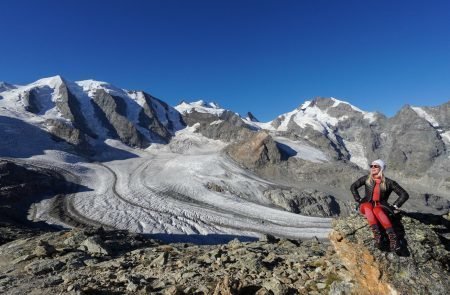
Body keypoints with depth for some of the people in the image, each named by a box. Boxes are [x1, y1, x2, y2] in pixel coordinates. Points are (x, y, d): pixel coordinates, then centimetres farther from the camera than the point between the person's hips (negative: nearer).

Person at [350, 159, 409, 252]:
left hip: (380, 206, -1)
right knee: (368, 207, -37)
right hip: (366, 205, 1)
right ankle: (377, 235, -49)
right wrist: (359, 200, 1)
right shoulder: (367, 178, 5)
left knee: (376, 210, -39)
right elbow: (353, 187, 9)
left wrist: (394, 206, -3)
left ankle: (392, 238, -46)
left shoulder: (388, 182, 0)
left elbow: (404, 195, 3)